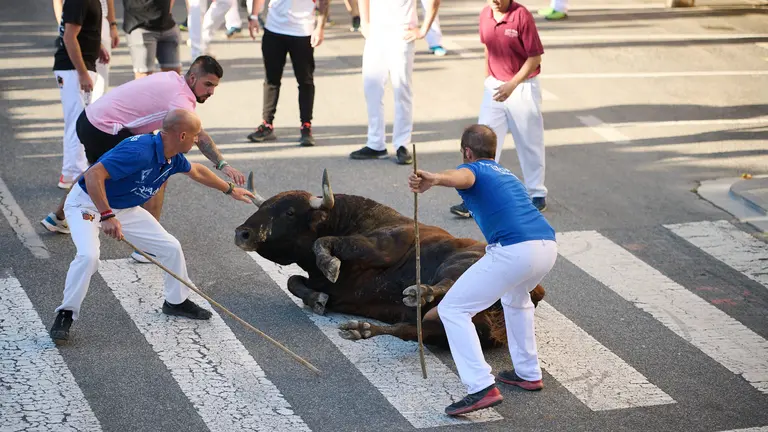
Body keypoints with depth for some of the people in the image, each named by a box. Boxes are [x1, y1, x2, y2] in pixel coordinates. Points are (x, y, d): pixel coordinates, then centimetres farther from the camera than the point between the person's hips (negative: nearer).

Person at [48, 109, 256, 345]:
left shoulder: (172, 158, -5)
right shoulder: (140, 152, -35)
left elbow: (196, 171, 19)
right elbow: (93, 174, -40)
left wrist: (230, 190, 30)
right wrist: (107, 216, -43)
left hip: (124, 208, 8)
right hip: (87, 203, -8)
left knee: (171, 247, 6)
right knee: (89, 256, -32)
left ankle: (176, 301, 29)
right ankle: (65, 315, -13)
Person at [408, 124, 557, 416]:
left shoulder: (473, 168, 10)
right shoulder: (507, 174, 34)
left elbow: (462, 177, -18)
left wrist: (433, 180, -40)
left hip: (515, 251, -8)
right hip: (548, 246, 8)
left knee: (452, 309, 1)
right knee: (516, 298, 38)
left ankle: (482, 388, -12)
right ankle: (528, 373, 38)